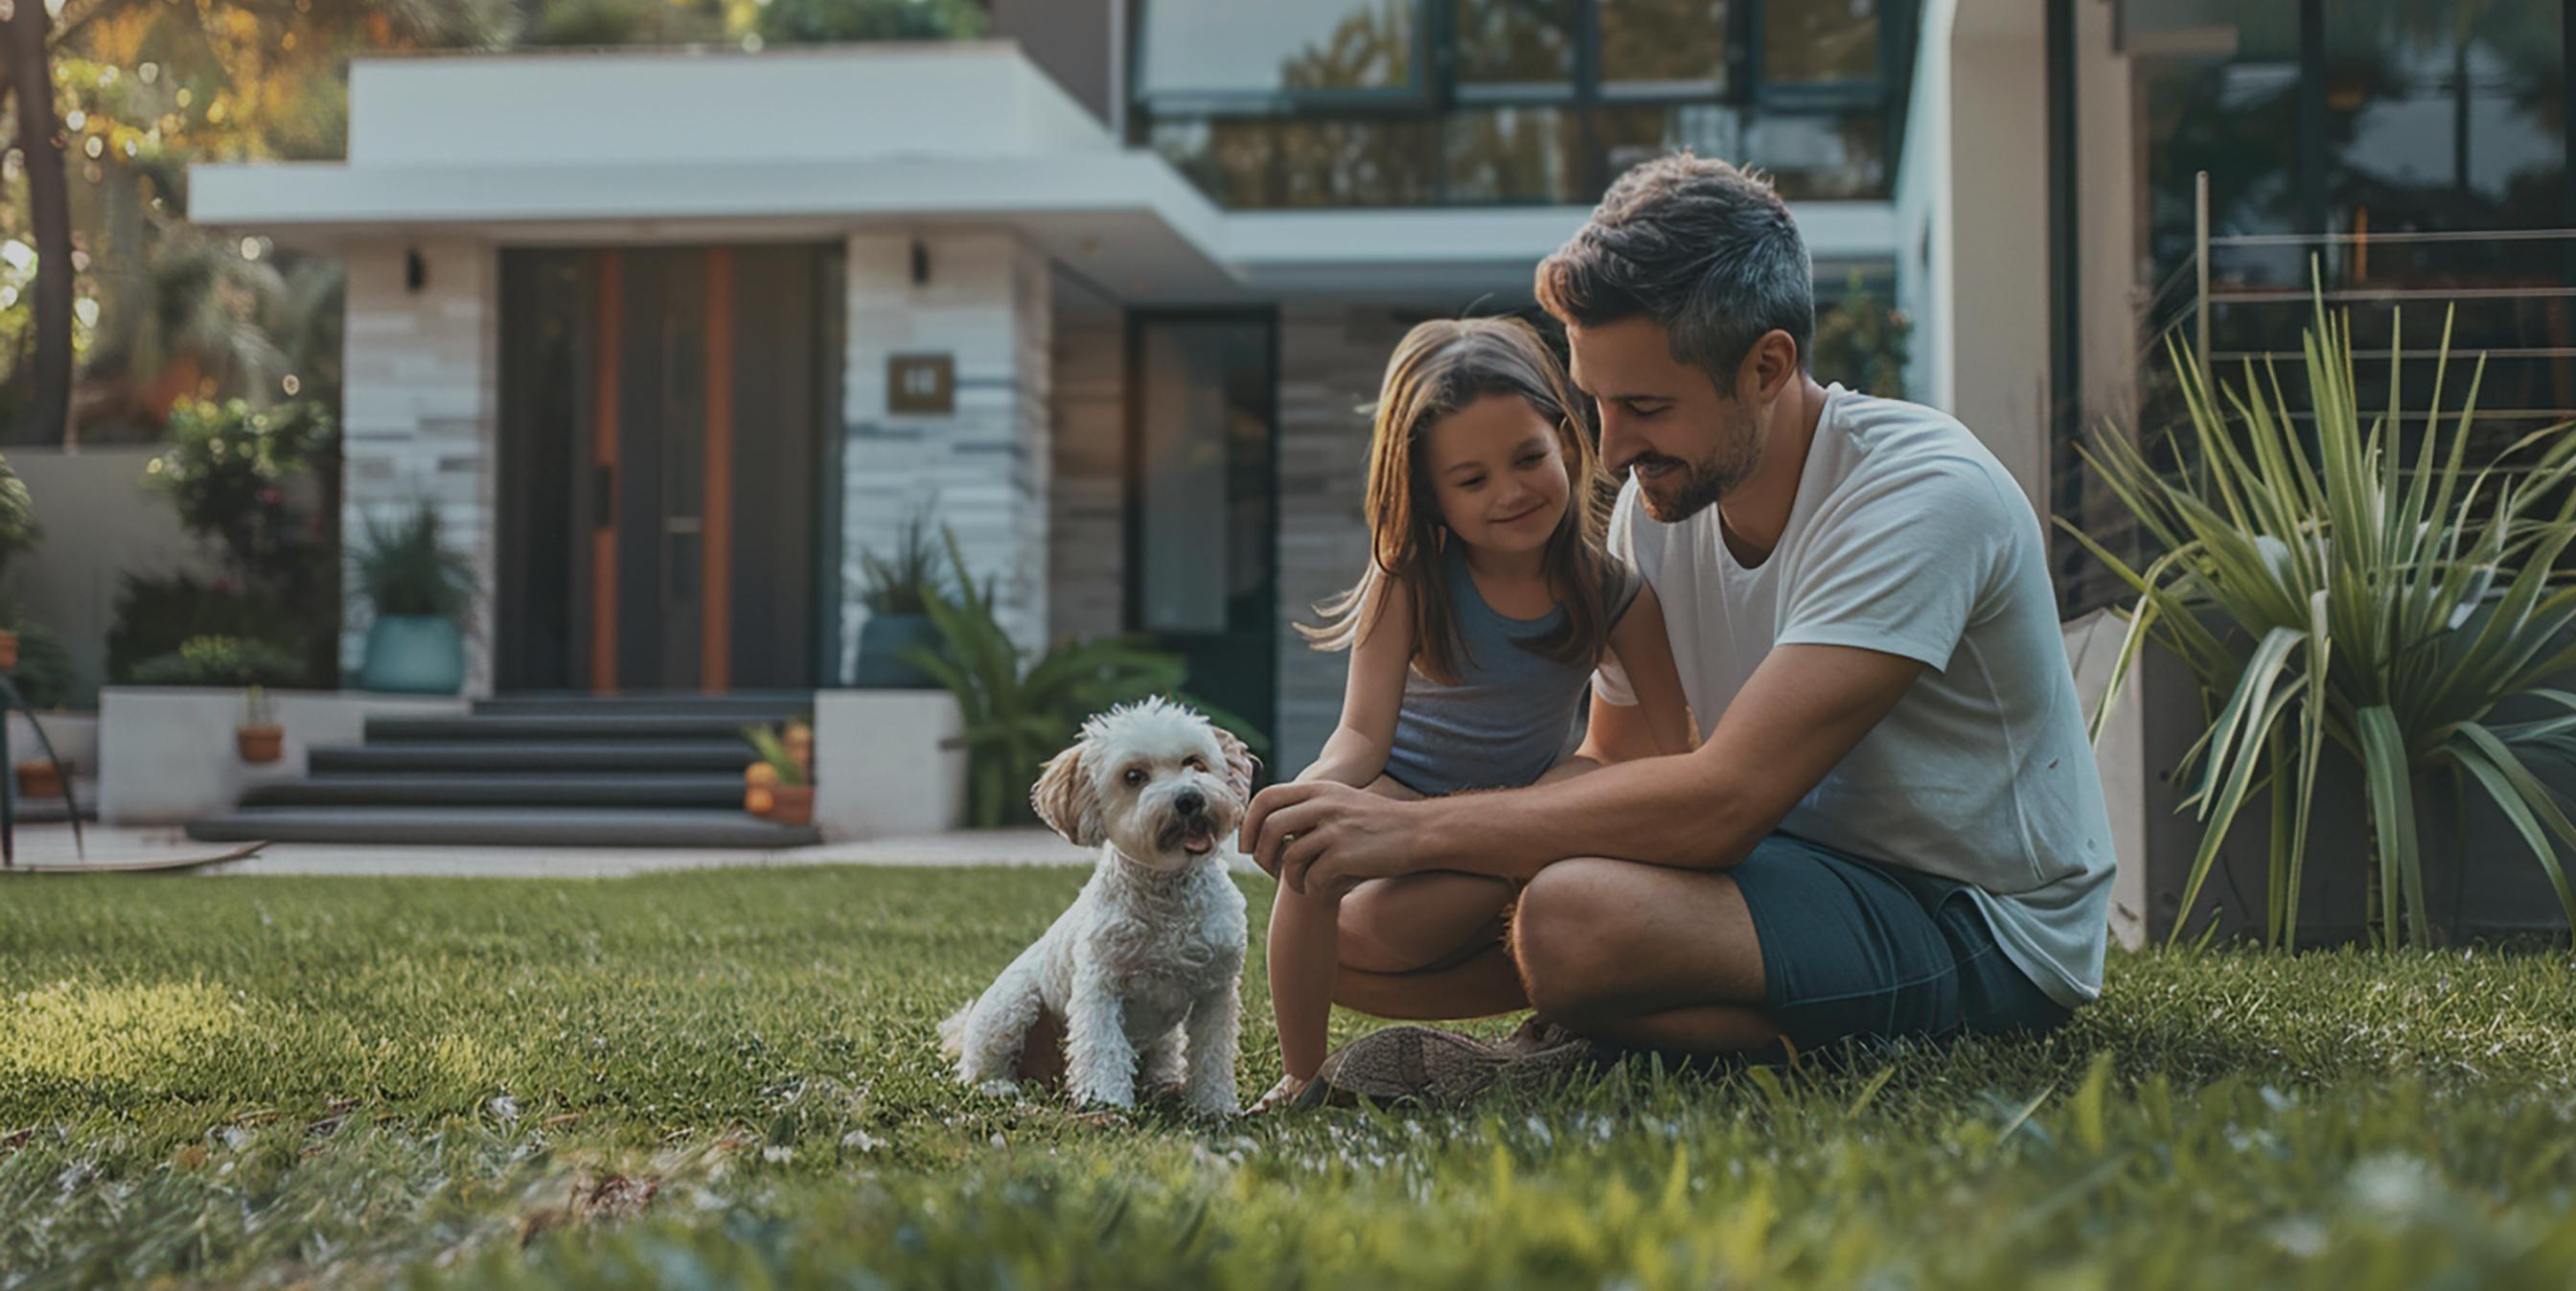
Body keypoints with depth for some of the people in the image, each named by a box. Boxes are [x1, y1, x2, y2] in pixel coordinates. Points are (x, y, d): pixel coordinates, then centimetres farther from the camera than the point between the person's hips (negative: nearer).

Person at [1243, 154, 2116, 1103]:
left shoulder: (1922, 496, -24)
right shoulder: (1656, 501, 1)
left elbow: (1723, 799, -31)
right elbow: (1615, 768, 5)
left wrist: (1415, 830, -29)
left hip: (1984, 928, -8)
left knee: (1575, 916, -36)